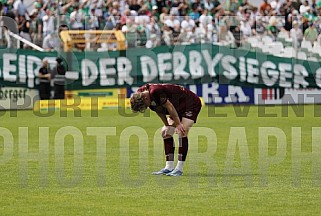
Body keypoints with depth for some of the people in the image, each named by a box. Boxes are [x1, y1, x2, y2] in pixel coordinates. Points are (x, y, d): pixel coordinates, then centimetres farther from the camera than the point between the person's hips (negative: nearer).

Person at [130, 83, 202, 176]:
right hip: (179, 108, 10)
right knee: (166, 132, 5)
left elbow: (169, 106, -28)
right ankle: (169, 168, 6)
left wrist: (178, 124, -22)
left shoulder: (155, 92, -34)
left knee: (182, 132, -21)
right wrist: (167, 126, 4)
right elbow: (159, 111, 5)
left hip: (192, 103, -10)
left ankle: (179, 169, -18)